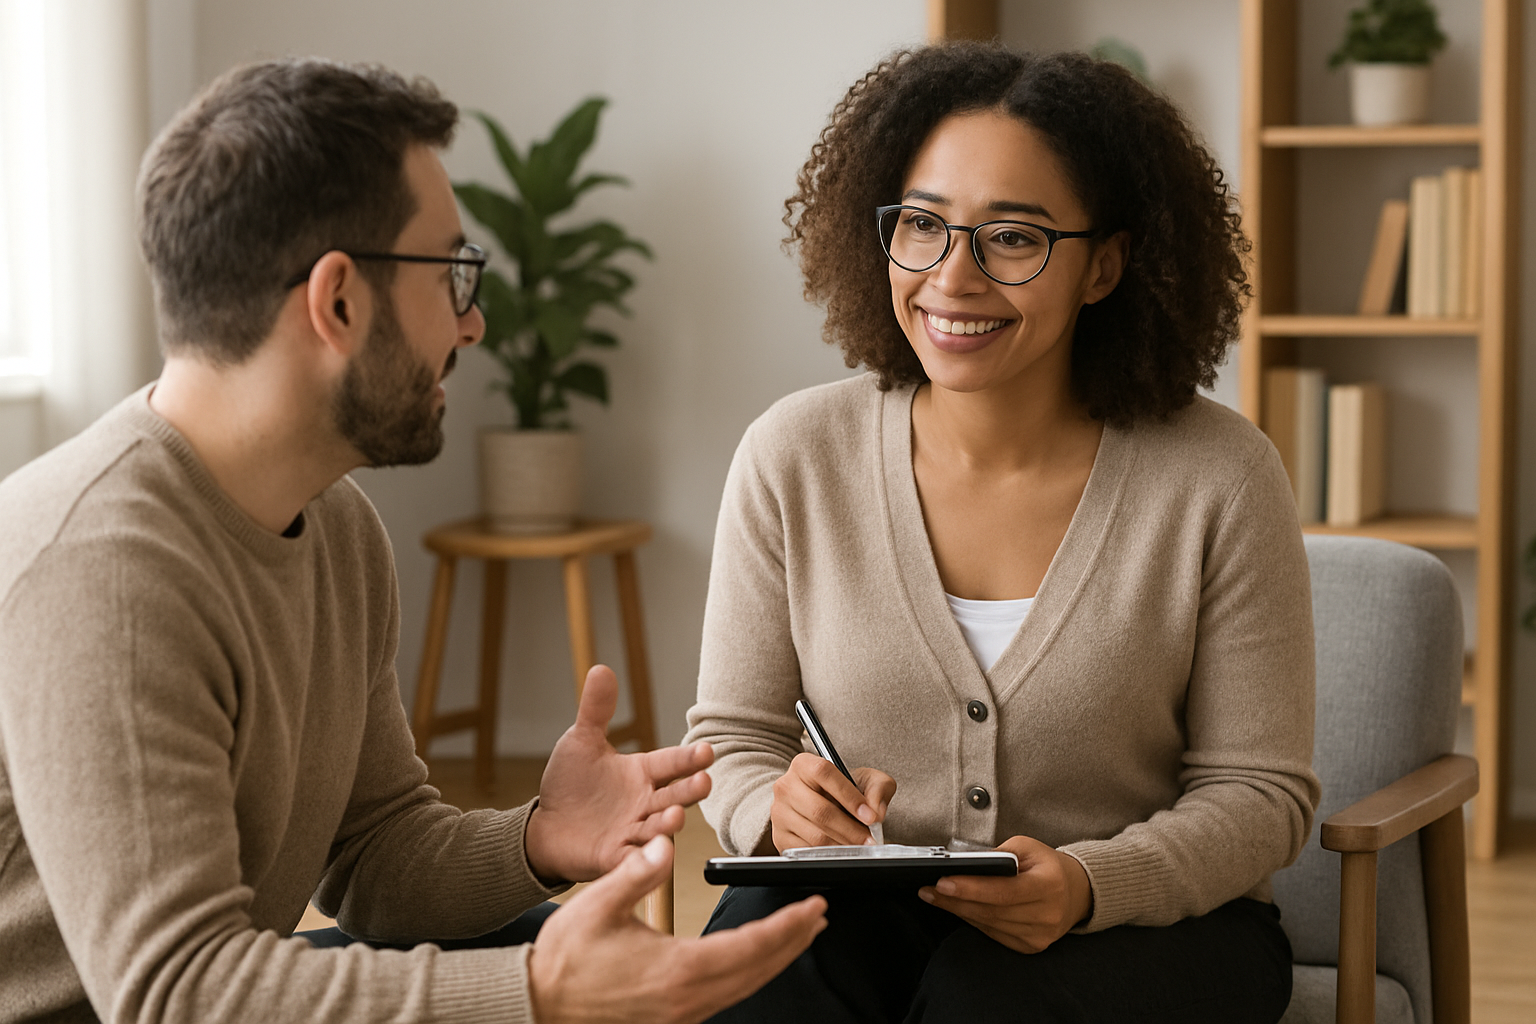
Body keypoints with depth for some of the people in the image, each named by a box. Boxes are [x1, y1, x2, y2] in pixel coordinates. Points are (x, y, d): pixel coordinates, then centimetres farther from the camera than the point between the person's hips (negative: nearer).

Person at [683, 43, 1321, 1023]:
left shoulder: (1218, 479, -11)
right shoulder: (794, 456, -5)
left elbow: (1258, 793, -5)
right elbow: (731, 738, 4)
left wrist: (1088, 886, -24)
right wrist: (778, 809, -20)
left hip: (1150, 917, -1)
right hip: (862, 909, 1)